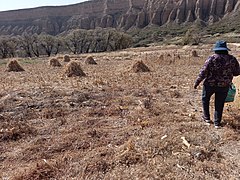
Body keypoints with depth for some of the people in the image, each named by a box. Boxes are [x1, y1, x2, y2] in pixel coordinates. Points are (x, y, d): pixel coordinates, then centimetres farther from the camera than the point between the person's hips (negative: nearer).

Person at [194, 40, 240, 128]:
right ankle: (217, 123, 21)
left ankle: (207, 117, 29)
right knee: (219, 104, 15)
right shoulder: (232, 59, -4)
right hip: (224, 86, 2)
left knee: (205, 99, 22)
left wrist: (197, 82, -5)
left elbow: (203, 72, -15)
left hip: (210, 84, -2)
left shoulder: (212, 58, -14)